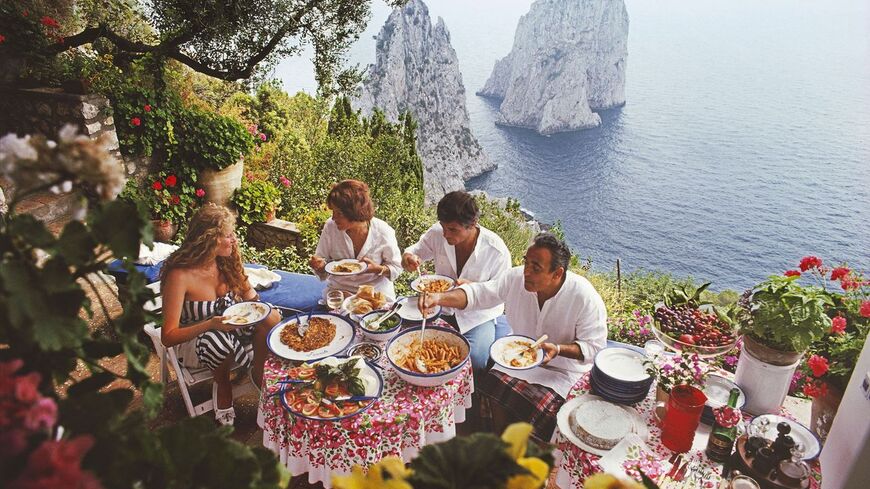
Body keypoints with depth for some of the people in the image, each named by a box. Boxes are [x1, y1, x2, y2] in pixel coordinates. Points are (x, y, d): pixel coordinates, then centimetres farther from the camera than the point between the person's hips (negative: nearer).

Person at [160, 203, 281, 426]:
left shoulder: (227, 262, -7)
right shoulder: (180, 275, -24)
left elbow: (249, 296, 7)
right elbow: (168, 337, -21)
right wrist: (211, 324, -35)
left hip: (229, 329, 5)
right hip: (194, 342, -4)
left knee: (270, 317, -25)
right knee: (219, 339, -40)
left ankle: (260, 375, -3)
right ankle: (222, 384, -7)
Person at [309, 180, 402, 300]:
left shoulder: (383, 232, -14)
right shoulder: (330, 227, -9)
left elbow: (396, 267, -2)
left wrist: (378, 269, -22)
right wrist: (320, 265, -20)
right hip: (339, 290, 1)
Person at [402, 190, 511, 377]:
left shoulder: (497, 250, -23)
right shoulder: (438, 233, -13)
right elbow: (416, 250, 6)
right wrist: (408, 257, -20)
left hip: (478, 314, -3)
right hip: (441, 305, 4)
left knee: (475, 362, -25)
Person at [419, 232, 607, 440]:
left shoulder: (585, 297, -24)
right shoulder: (516, 278, -14)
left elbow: (594, 347, -16)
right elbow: (478, 293, -10)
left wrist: (558, 350, -34)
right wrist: (440, 297, -27)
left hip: (563, 368, -4)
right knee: (495, 390, -19)